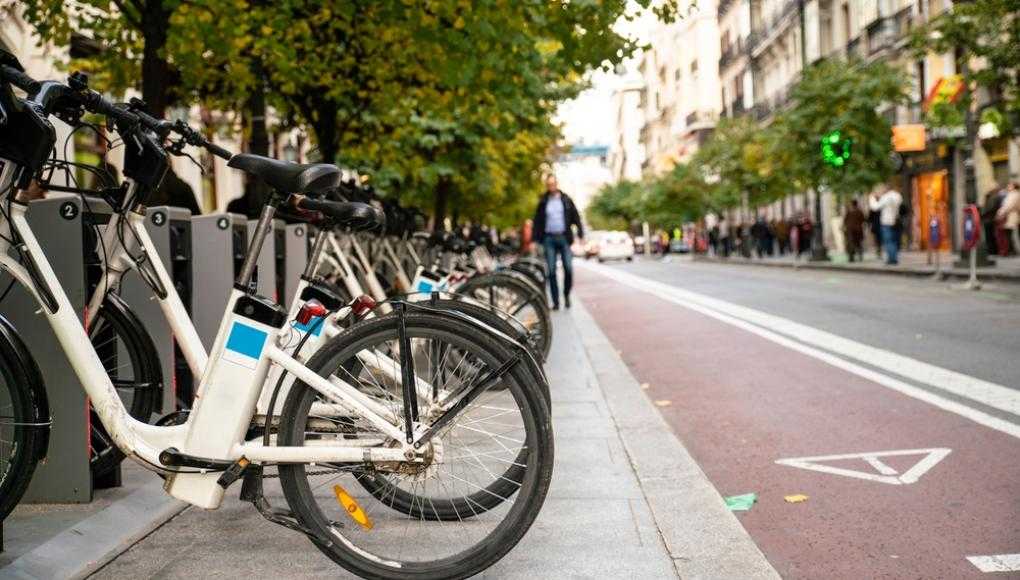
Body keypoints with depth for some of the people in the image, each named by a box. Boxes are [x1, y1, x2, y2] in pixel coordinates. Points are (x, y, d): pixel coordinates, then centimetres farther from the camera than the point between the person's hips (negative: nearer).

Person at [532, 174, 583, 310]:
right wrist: (534, 240, 0)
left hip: (564, 237, 0)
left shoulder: (566, 200, 6)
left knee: (568, 268, -9)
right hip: (548, 239, 1)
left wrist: (580, 235, -4)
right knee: (551, 271, -2)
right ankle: (555, 301, 3)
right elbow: (537, 222, 8)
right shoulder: (543, 202, 7)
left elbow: (576, 218, 6)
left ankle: (566, 294, 13)